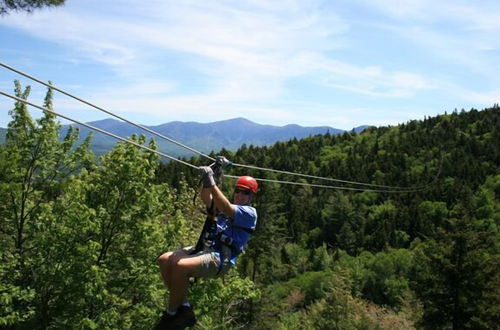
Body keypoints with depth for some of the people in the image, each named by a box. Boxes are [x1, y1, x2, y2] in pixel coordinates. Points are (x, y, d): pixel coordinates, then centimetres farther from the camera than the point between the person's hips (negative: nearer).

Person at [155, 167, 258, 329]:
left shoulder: (249, 212, -3)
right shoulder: (229, 207, 23)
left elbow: (225, 209, -21)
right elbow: (206, 199, 11)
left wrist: (212, 183, -26)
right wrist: (206, 180, -5)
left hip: (220, 259, -9)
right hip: (206, 248, 9)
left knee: (181, 266, -31)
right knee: (164, 260, -8)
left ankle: (170, 315, -13)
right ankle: (183, 307, -2)